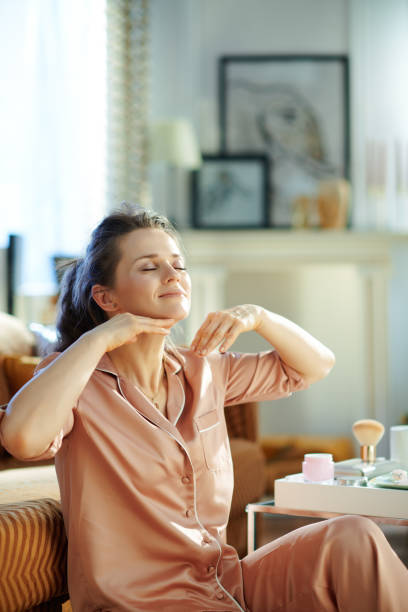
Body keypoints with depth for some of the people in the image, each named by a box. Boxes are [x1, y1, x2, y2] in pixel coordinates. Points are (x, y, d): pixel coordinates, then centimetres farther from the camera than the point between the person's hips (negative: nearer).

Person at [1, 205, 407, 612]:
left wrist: (257, 317, -1)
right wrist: (99, 338, -21)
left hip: (225, 579, 6)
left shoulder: (203, 370, 10)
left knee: (353, 537, -17)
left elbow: (315, 364, 18)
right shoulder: (77, 381, -7)